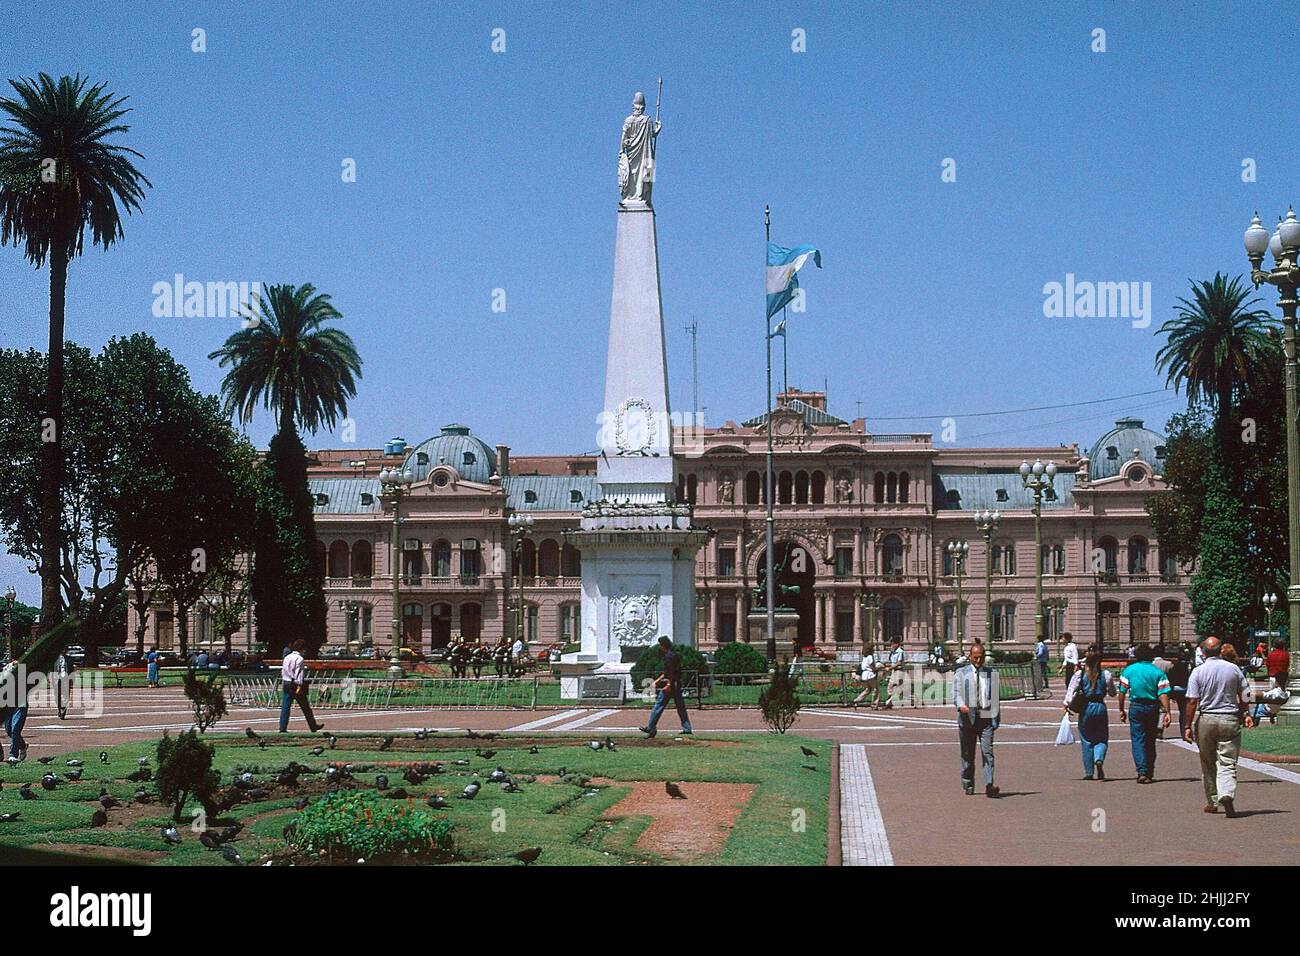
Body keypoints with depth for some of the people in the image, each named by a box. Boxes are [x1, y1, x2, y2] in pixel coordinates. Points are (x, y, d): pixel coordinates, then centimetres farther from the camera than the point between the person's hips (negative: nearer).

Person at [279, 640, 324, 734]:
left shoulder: (287, 657, 11)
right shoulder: (299, 659, -11)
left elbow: (283, 671, 15)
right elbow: (299, 673, -17)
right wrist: (299, 686, -20)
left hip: (286, 684, 6)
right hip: (295, 684, -6)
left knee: (285, 707, 4)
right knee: (305, 707, 4)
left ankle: (282, 728, -2)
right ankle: (313, 726, 13)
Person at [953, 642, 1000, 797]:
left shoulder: (991, 674, 13)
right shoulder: (961, 673, 7)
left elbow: (995, 697, 17)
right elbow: (956, 693, -3)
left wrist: (997, 716, 12)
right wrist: (961, 705, -23)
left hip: (986, 718, 0)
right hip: (967, 718, 0)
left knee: (988, 752, -11)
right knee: (967, 754, 6)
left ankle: (989, 785, -17)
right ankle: (968, 785, 19)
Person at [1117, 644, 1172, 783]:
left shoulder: (1129, 670, -1)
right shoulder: (1158, 672, -1)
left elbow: (1122, 692, 0)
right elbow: (1163, 694, -9)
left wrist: (1121, 710, 10)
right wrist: (1167, 712, -10)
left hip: (1136, 707, -2)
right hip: (1153, 707, 2)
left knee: (1138, 739, -1)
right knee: (1150, 740, 15)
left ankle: (1142, 771, -16)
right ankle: (1150, 772, 24)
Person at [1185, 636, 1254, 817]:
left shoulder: (1198, 671, -5)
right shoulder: (1234, 669, 1)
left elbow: (1192, 701, -9)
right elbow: (1244, 697, 6)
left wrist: (1188, 726, -4)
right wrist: (1245, 714, 22)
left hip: (1205, 720, 0)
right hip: (1230, 719, 0)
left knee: (1208, 764, 13)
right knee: (1227, 763, -2)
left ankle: (1212, 802, 20)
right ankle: (1227, 795, -25)